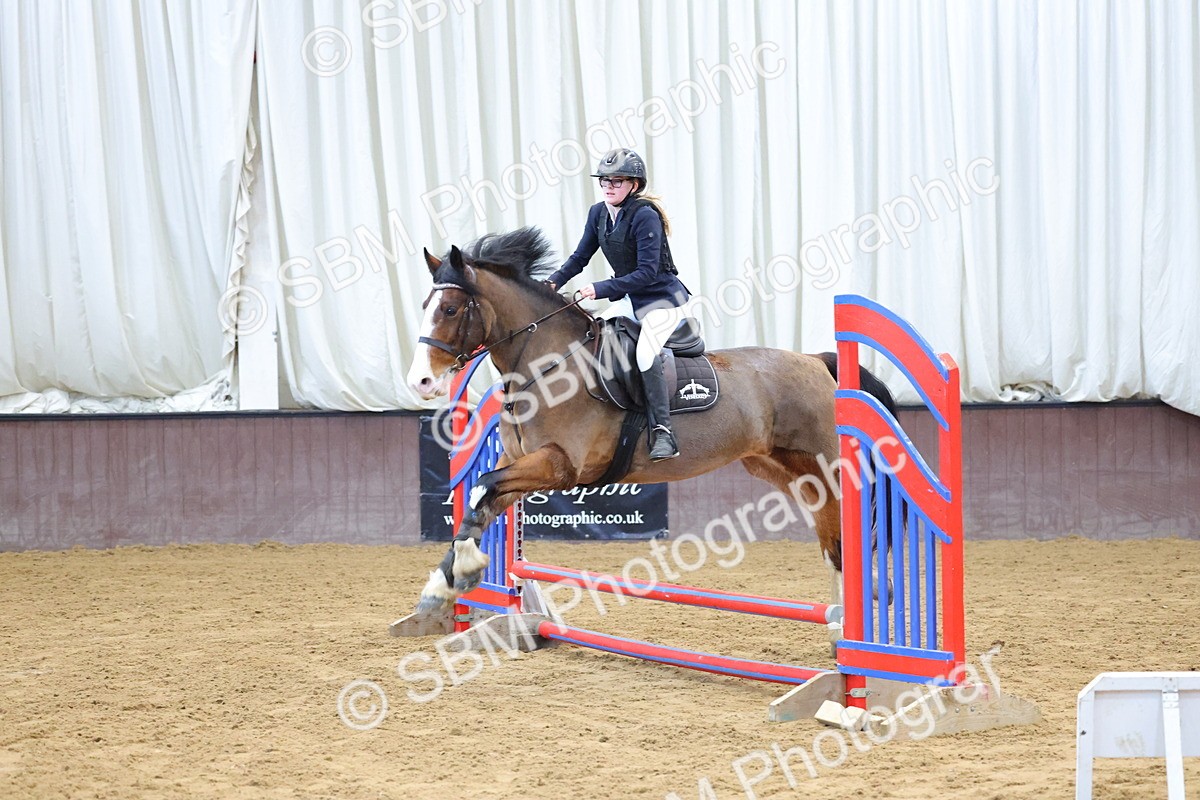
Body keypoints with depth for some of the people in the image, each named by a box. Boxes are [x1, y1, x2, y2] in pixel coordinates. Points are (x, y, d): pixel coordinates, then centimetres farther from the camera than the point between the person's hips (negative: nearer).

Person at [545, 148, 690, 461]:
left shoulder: (645, 215, -21)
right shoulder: (598, 213, 2)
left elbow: (647, 272, -25)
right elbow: (580, 257, 11)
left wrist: (601, 289, -27)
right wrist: (553, 282, -6)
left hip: (663, 298, -9)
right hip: (629, 298, 9)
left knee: (645, 354, -31)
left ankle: (663, 433, -29)